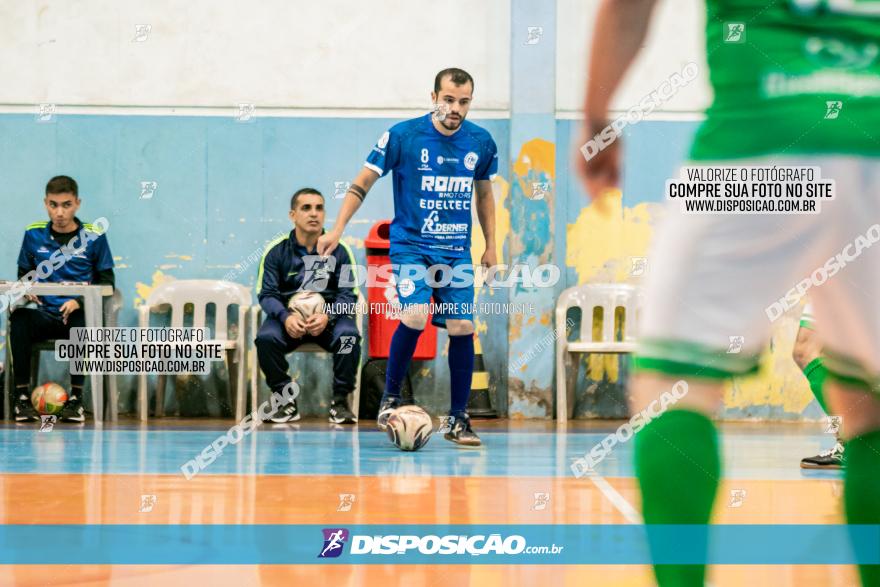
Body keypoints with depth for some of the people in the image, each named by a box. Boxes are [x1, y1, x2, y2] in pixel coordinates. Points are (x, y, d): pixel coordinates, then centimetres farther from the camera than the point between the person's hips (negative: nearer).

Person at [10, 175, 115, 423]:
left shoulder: (94, 237, 2)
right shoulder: (33, 234, 9)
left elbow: (106, 281, 5)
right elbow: (23, 273, 20)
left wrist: (80, 302, -13)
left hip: (77, 313, -2)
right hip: (44, 314, 2)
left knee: (83, 321, -38)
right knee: (19, 318, -32)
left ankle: (76, 398, -27)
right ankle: (22, 397, -25)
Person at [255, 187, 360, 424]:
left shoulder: (339, 250, -3)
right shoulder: (276, 250, -3)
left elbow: (348, 295, -4)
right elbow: (267, 294, -5)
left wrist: (327, 316, -24)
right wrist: (286, 317, -26)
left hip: (329, 318, 0)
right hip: (287, 317, 0)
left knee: (348, 335, -32)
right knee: (265, 338, -30)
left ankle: (340, 401, -13)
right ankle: (287, 402, -11)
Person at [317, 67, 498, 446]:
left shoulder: (481, 142, 1)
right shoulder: (403, 136, -10)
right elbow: (363, 183, -2)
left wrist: (491, 245, 16)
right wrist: (337, 230, -9)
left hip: (456, 250, 4)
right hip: (410, 244, -3)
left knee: (462, 327, -4)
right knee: (416, 315, -24)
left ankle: (458, 419, 10)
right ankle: (390, 397, -2)